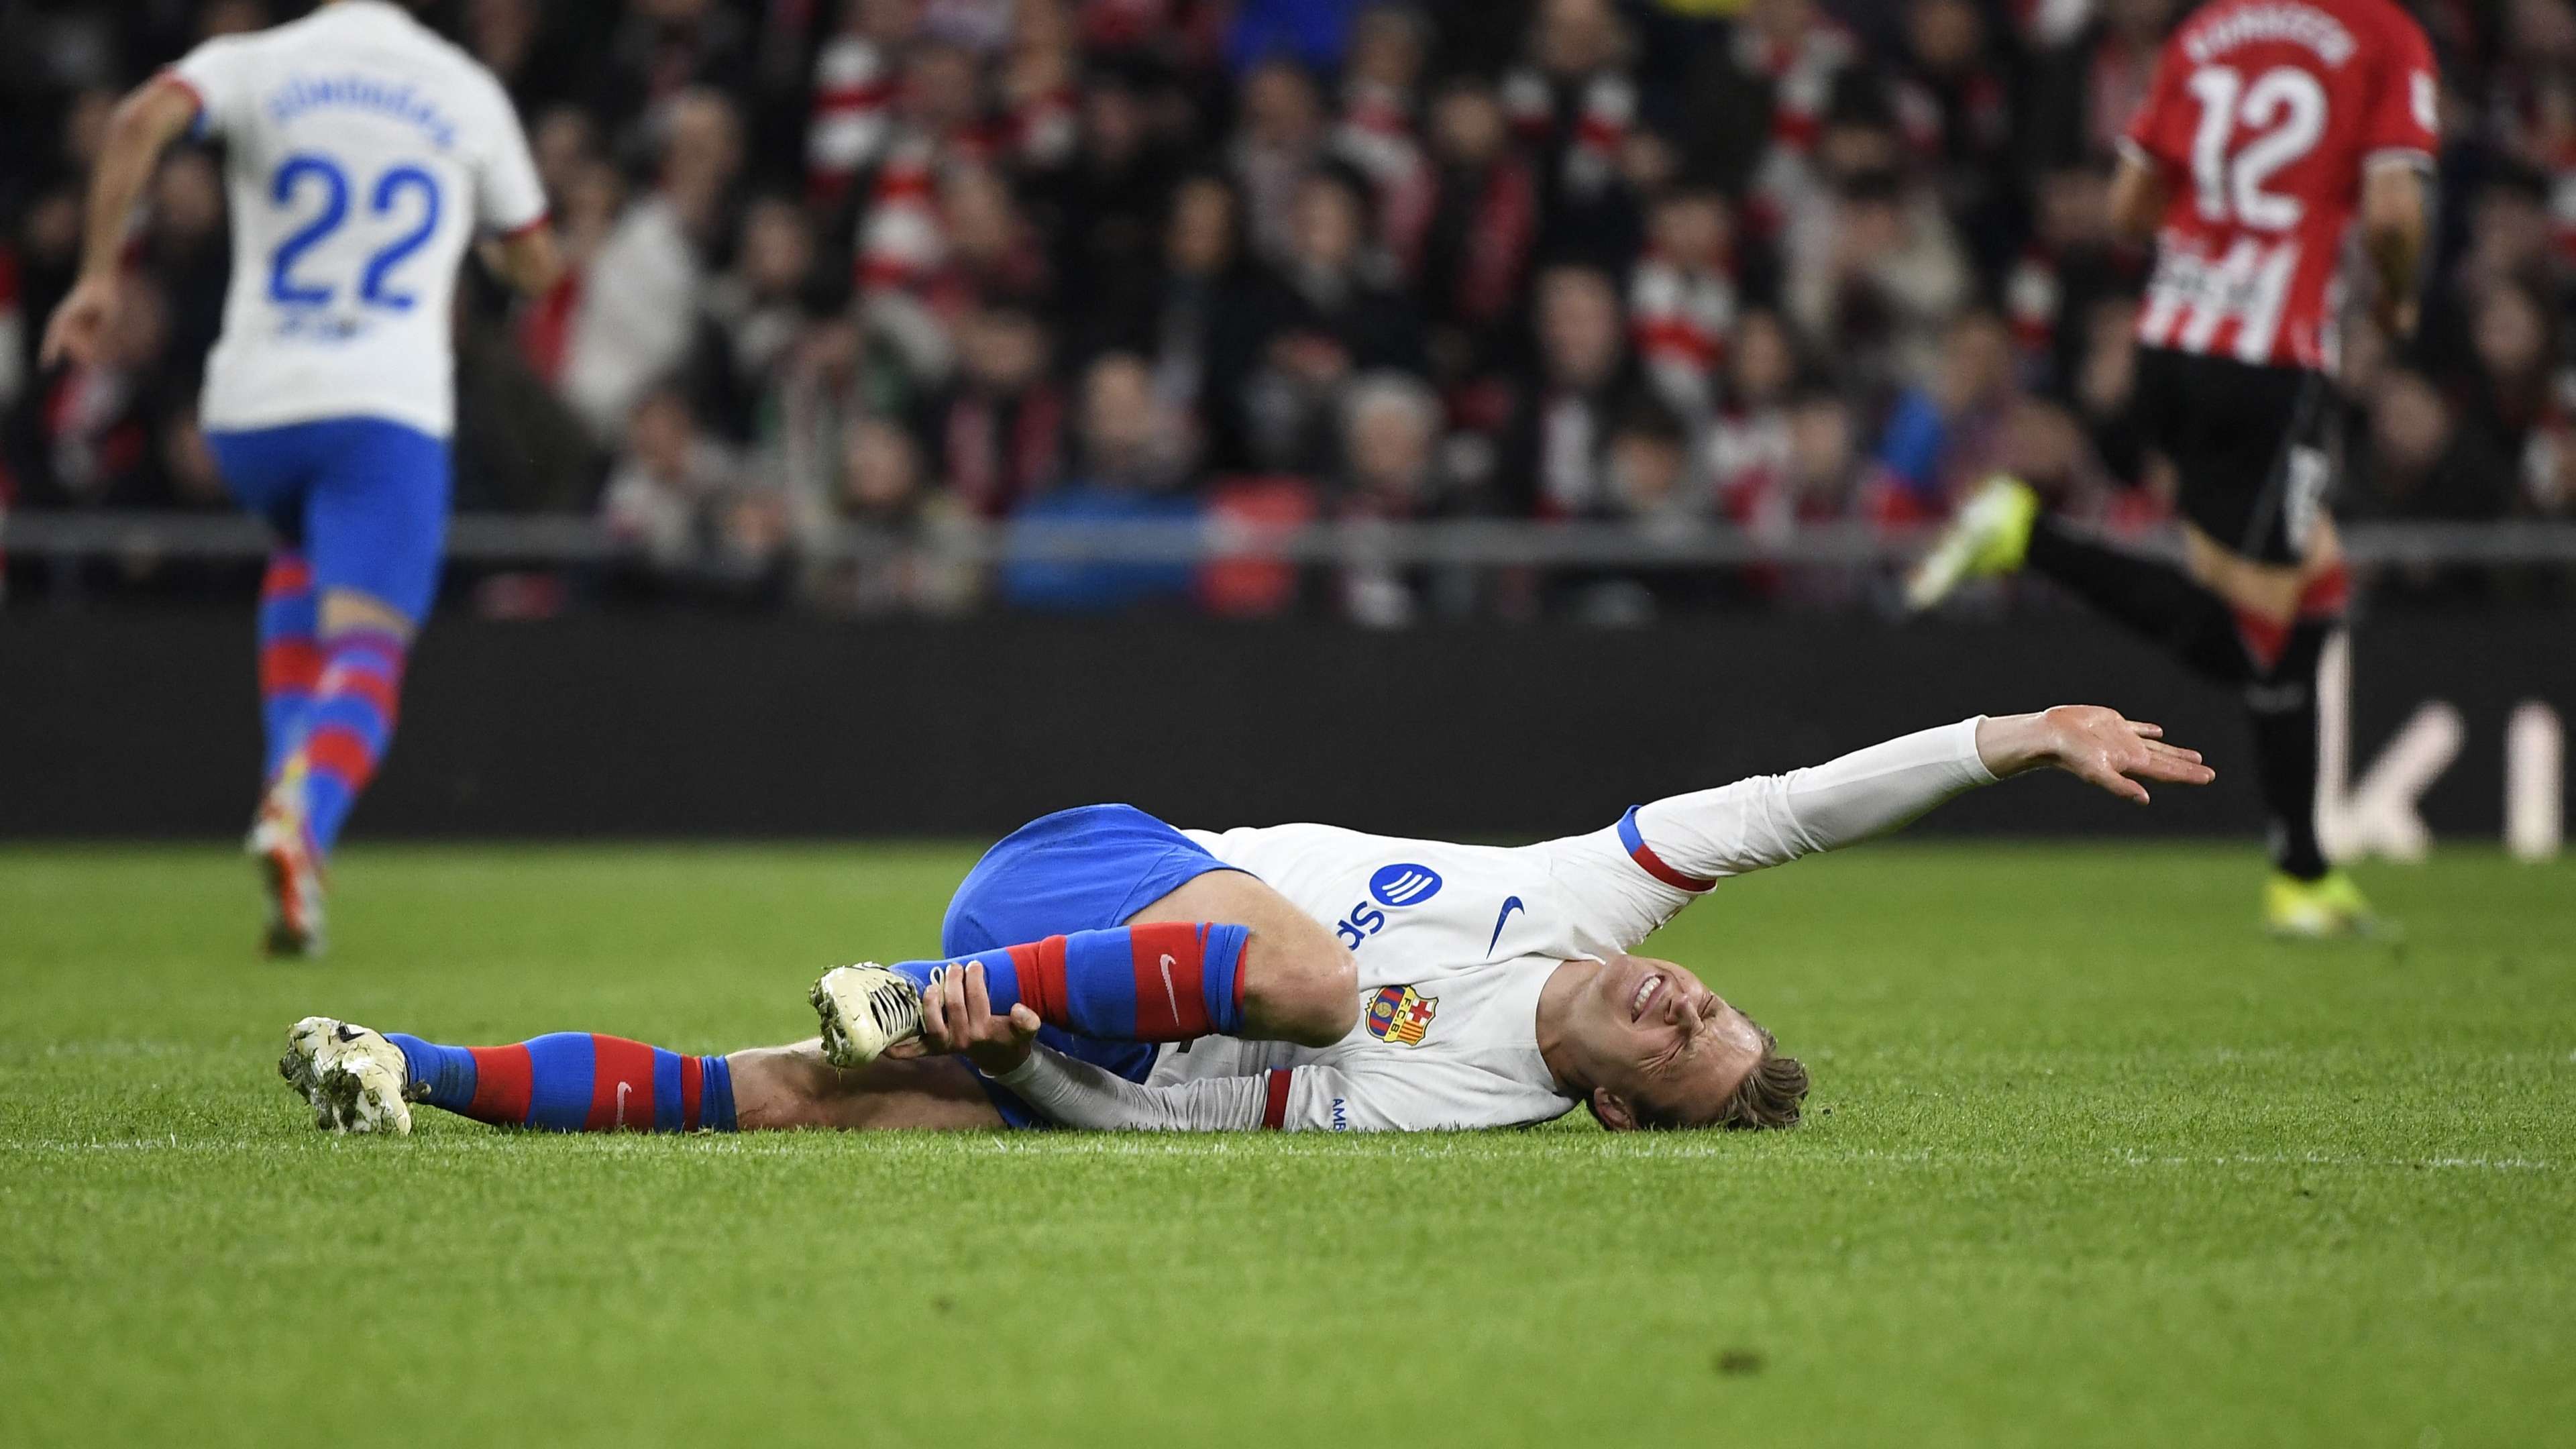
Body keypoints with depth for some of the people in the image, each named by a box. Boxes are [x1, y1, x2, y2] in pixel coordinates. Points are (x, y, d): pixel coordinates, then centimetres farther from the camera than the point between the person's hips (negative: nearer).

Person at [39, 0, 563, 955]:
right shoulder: (470, 92, 8)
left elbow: (144, 119, -17)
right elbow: (535, 267, 19)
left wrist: (100, 274, -11)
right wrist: (493, 252, 43)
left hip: (251, 409, 2)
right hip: (389, 410, -2)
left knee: (304, 554, 33)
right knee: (365, 652, -6)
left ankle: (291, 767, 14)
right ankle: (305, 818, -36)